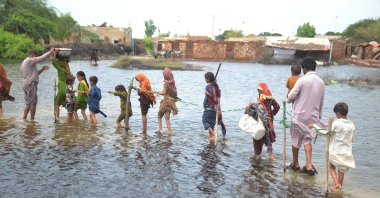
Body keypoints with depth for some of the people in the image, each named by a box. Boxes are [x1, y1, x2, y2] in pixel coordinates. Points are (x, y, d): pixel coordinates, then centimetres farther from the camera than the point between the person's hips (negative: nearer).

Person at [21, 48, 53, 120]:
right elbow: (41, 58, -15)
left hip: (26, 84, 10)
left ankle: (24, 119, 11)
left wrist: (42, 69, 12)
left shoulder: (25, 62, 22)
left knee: (28, 104, 12)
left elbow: (34, 73, 24)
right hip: (30, 84, -10)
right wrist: (50, 51, -6)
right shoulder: (29, 60, -9)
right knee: (33, 103, -5)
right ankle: (32, 119, -1)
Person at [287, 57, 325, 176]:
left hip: (299, 115, -5)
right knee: (307, 139, 14)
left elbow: (290, 97, -12)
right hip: (313, 116, 5)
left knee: (296, 140, 11)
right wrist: (319, 116, 21)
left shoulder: (302, 80, -15)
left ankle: (295, 163, 25)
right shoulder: (321, 82, 4)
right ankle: (309, 166, 3)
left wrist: (290, 100, 11)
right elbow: (321, 102, 11)